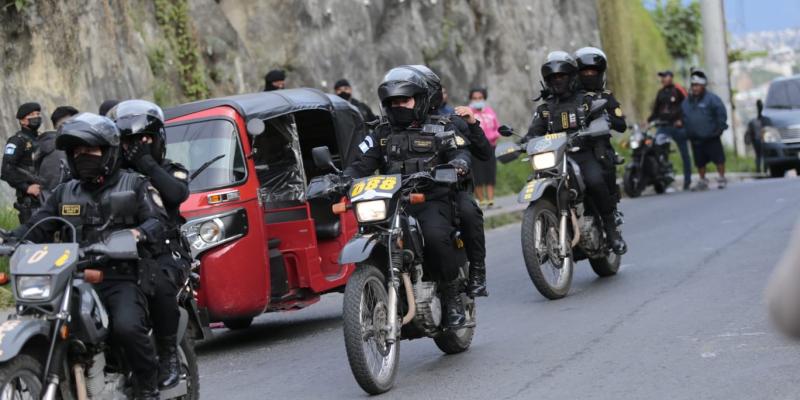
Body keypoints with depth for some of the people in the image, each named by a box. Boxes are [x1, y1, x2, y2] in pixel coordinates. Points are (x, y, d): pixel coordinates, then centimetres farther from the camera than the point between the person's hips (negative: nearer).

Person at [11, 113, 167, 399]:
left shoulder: (134, 185, 10)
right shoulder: (65, 193, 22)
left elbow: (157, 220, -2)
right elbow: (37, 227, 16)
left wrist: (138, 233, -25)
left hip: (122, 278, -4)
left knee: (127, 327, -31)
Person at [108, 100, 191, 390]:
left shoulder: (172, 171, 12)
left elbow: (177, 194, -11)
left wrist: (147, 163, -8)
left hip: (165, 253, -2)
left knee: (159, 285, -37)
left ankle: (169, 357, -23)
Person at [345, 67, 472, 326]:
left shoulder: (439, 129, 13)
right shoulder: (382, 133, 22)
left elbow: (460, 153, 0)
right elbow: (363, 164, 13)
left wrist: (459, 162, -24)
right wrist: (344, 179, -7)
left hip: (432, 201, -3)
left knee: (435, 236, -34)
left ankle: (453, 296, -16)